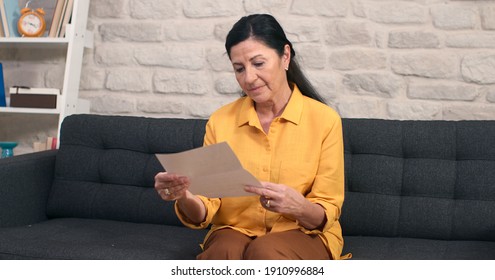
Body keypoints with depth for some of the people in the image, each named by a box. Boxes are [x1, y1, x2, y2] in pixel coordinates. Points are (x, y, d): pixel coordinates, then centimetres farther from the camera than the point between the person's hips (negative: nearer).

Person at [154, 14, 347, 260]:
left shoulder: (324, 120, -5)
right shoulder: (220, 121, 2)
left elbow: (326, 214, -4)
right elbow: (203, 213, -1)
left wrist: (298, 207, -27)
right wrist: (184, 198, -24)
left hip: (305, 235, -1)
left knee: (265, 252, -35)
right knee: (224, 253, -34)